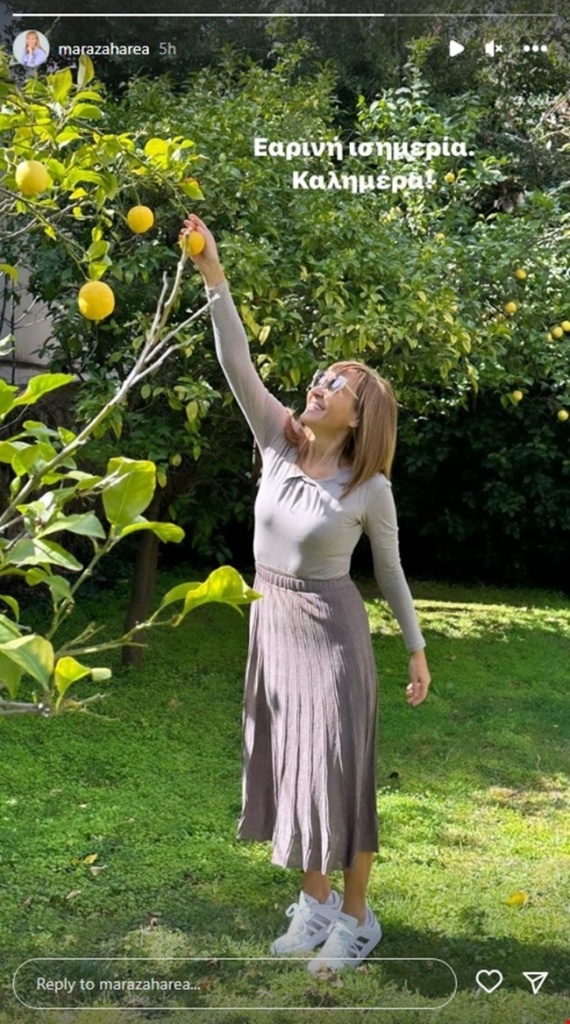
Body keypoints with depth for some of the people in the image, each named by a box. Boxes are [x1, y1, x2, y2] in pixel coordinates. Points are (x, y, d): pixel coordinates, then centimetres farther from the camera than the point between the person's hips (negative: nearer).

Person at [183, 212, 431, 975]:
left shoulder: (370, 488, -12)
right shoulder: (279, 443, -5)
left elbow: (390, 573, 0)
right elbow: (238, 365, -16)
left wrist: (417, 651, 6)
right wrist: (213, 277, -28)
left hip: (331, 630, -5)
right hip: (271, 624, 5)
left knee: (338, 770, 3)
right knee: (289, 764, 14)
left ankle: (357, 916, 22)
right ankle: (315, 900, 32)